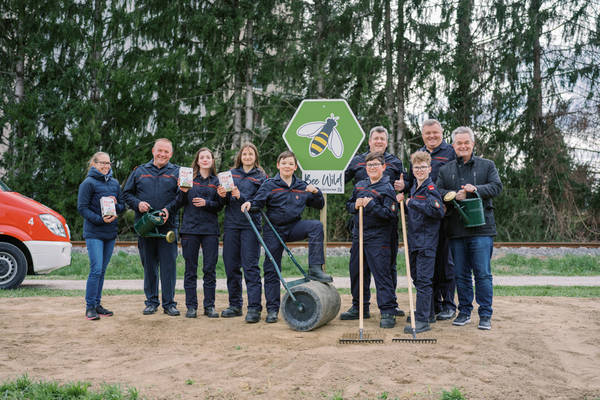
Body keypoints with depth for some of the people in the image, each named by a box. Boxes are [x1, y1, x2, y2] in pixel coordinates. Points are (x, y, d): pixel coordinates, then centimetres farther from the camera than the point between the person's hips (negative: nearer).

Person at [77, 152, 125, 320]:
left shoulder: (115, 183, 13)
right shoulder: (88, 183, -4)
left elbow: (123, 206, 17)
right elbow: (82, 207, -9)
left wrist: (116, 205, -6)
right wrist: (100, 219, -19)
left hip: (110, 233, 6)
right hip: (93, 232, -6)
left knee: (102, 270, 10)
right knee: (96, 270, -12)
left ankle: (97, 304, 18)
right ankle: (90, 306, -4)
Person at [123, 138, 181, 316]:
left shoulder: (176, 172, 7)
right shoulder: (139, 171, 13)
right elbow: (127, 193, 13)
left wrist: (169, 209, -17)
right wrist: (138, 204, -5)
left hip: (168, 226, -2)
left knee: (168, 265, -2)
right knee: (149, 266, 8)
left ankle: (169, 303, 6)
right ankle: (151, 302, 18)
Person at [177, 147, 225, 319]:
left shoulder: (217, 181, 8)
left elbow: (220, 205, 6)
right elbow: (179, 203, 4)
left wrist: (206, 203, -11)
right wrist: (183, 192, -15)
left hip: (210, 229, 1)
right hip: (190, 228, -1)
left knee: (210, 269, 2)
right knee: (190, 269, 3)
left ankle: (209, 306, 10)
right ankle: (191, 306, 10)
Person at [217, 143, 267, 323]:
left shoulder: (261, 177, 4)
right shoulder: (231, 173, 13)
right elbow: (226, 201, 15)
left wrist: (241, 197, -19)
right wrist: (223, 195, -7)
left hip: (250, 225, -4)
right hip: (231, 224, 4)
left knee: (250, 266, -8)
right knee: (231, 266, 8)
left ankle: (254, 308, -6)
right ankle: (235, 305, 19)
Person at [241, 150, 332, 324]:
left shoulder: (302, 186, 8)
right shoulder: (269, 185, 0)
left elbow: (319, 205, 14)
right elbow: (258, 202, -8)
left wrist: (316, 192, -5)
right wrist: (249, 204, -29)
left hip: (294, 227, 2)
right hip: (274, 230, -2)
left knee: (316, 225, -26)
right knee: (271, 269, 0)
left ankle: (315, 269, -27)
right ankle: (272, 309, 10)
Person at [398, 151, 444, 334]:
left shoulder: (431, 189, -10)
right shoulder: (414, 188, 15)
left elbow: (438, 211, -24)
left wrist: (413, 203, -19)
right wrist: (403, 202, 6)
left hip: (427, 241, -9)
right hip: (413, 240, 9)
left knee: (423, 280, -8)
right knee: (416, 277, 16)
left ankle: (422, 320, -6)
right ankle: (427, 312, 28)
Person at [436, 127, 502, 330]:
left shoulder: (487, 165, 9)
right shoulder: (445, 170, 14)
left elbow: (497, 186, -3)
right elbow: (438, 192, 3)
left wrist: (476, 189, -19)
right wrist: (454, 195, -15)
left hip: (481, 229, -2)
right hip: (456, 229, 3)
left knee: (483, 273, -4)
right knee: (461, 273, 9)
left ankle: (485, 315, 5)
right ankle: (464, 312, 20)